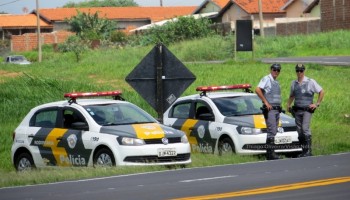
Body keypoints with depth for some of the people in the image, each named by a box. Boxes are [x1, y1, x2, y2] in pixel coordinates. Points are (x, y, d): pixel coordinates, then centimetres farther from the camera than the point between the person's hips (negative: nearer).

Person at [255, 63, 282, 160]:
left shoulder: (276, 82, 20)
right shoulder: (266, 79, -6)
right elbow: (257, 90, -20)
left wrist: (279, 109, 18)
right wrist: (266, 102, -20)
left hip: (277, 110, 9)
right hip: (269, 110, -9)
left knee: (273, 132, 8)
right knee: (272, 131, -15)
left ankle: (269, 153, 11)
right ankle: (270, 153, -17)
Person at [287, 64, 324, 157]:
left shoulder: (310, 82, -3)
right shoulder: (294, 83, 13)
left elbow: (321, 92, 2)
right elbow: (291, 96, 26)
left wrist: (317, 104, -4)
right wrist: (288, 105, 10)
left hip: (307, 110, -6)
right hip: (297, 110, 6)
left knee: (305, 129, -19)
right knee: (299, 131, 4)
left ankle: (308, 150, -17)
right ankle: (303, 150, 11)